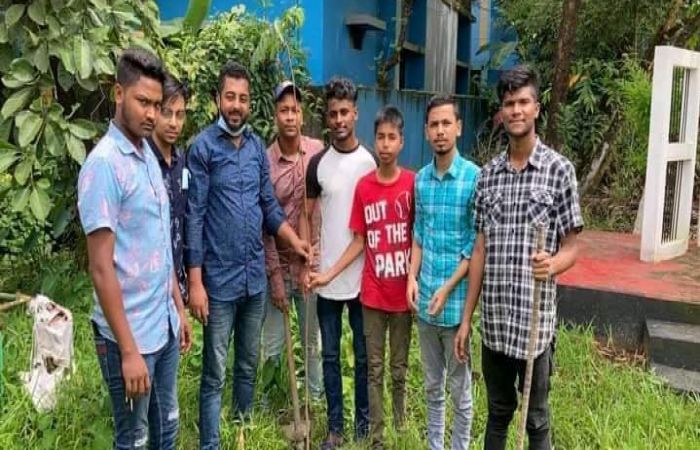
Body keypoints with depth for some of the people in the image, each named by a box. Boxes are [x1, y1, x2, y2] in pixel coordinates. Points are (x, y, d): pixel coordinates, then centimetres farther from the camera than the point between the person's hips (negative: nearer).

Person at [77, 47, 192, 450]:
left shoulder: (150, 157, 7)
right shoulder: (104, 164, -18)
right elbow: (102, 268, -20)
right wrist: (128, 350, -20)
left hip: (165, 325, 8)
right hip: (131, 333, -8)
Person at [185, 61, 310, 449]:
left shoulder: (257, 147, 6)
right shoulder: (203, 147, -10)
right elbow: (194, 217, -12)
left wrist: (296, 242, 0)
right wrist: (195, 282, -14)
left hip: (256, 276, 5)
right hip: (219, 279, -5)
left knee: (248, 366, 19)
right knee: (215, 374, 5)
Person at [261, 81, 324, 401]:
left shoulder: (318, 151, -5)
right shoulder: (265, 162, -9)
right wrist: (275, 274, -8)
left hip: (310, 263, 1)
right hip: (278, 265, -1)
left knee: (313, 339, 17)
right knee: (273, 345, 10)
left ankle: (317, 399, 35)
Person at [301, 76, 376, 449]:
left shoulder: (372, 162, -1)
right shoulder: (318, 163, 3)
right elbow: (306, 217, 6)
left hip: (364, 277, -1)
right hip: (326, 277, 2)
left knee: (364, 356, 10)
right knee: (330, 355, 11)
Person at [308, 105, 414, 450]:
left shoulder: (412, 183, -7)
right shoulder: (363, 187, -1)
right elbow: (359, 241, 5)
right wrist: (328, 275, 0)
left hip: (402, 293, -2)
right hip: (372, 294, 2)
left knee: (399, 369, 13)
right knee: (374, 369, 12)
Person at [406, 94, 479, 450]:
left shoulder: (474, 177, -11)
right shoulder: (421, 178, 5)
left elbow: (477, 245, -11)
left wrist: (448, 288, -15)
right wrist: (412, 277, 0)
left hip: (456, 301, -5)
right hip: (424, 300, 5)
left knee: (459, 387, 10)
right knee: (432, 385, 19)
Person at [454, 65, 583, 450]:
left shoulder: (559, 169, -5)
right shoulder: (488, 174, 6)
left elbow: (571, 247, -3)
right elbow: (480, 251, 8)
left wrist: (552, 264, -27)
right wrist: (466, 319, 8)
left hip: (535, 321, -4)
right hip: (493, 321, 4)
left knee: (535, 419, 11)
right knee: (498, 412, 19)